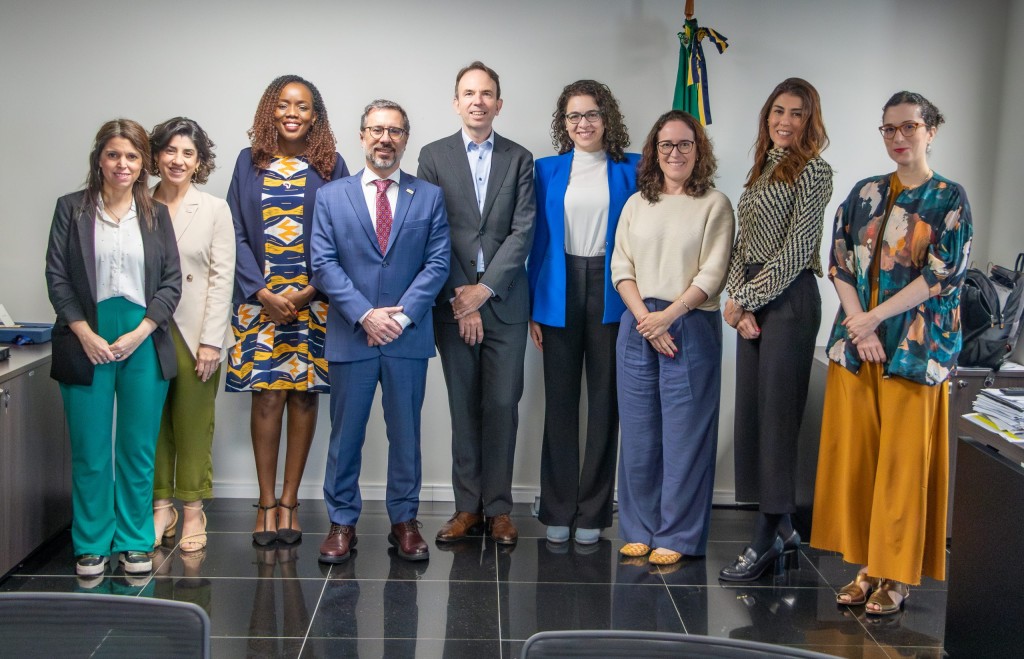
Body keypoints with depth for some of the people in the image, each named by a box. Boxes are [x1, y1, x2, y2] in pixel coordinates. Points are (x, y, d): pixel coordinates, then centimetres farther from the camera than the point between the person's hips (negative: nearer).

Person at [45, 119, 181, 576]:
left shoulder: (157, 215, 9)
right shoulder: (72, 209, 5)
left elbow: (171, 282, 4)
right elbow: (56, 277, 0)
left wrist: (138, 333, -8)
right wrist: (86, 335, -9)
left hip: (143, 343, 1)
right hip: (87, 343, -1)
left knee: (138, 450, 6)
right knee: (89, 452, 3)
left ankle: (134, 542, 17)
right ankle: (92, 544, 15)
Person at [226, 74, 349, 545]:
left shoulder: (330, 166, 5)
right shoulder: (249, 163, 8)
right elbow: (236, 235, 3)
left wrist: (309, 291, -9)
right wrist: (263, 293, -8)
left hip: (314, 299, 0)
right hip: (260, 300, 0)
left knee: (303, 395, 2)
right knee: (266, 396, -3)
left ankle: (288, 501, 12)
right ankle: (266, 502, 7)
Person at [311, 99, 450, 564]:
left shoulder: (429, 197, 7)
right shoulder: (330, 197, 7)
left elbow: (438, 262, 0)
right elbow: (323, 263, -1)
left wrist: (402, 315, -12)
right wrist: (364, 314, -13)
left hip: (408, 336, 0)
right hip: (350, 335, 0)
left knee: (406, 434, 8)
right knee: (345, 434, 6)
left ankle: (404, 521, 19)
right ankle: (342, 522, 17)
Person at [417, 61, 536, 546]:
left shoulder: (519, 160, 8)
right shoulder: (434, 156, 6)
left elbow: (523, 231, -1)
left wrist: (485, 288, -11)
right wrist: (457, 297, -7)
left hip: (504, 301, 0)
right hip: (453, 302, 0)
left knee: (502, 405, 1)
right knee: (464, 407, 5)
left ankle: (498, 508, 10)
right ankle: (467, 506, 13)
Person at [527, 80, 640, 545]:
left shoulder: (630, 170, 3)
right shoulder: (547, 170, 7)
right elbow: (538, 239, 6)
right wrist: (533, 308, 1)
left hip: (610, 293, -1)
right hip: (560, 293, 1)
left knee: (604, 400, 3)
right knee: (559, 401, 5)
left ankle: (592, 511, 13)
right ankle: (558, 509, 14)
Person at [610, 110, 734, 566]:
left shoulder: (714, 204, 2)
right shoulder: (636, 205, 13)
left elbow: (712, 274, -6)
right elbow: (621, 268, 6)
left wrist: (667, 315, -14)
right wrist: (644, 318, -8)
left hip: (690, 327, -3)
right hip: (637, 327, 4)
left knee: (684, 433, -1)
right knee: (638, 432, 6)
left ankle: (675, 537, 8)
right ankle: (639, 530, 17)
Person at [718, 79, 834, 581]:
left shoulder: (813, 171, -6)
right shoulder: (763, 169, 17)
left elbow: (796, 249, -13)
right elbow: (743, 243, 13)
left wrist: (746, 299, -11)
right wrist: (737, 301, -2)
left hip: (789, 299, -8)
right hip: (753, 301, 8)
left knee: (777, 415, -5)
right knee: (751, 411, 8)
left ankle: (768, 538, 2)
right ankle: (782, 527, 18)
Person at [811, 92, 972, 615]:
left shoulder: (949, 198, 0)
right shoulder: (864, 194, 12)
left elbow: (943, 274, -8)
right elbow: (839, 263, 5)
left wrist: (874, 318, -12)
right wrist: (860, 327, -9)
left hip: (914, 348, -4)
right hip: (855, 342, 4)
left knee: (903, 460, -1)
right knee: (854, 455, 4)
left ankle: (897, 576, 9)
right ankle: (868, 566, 15)